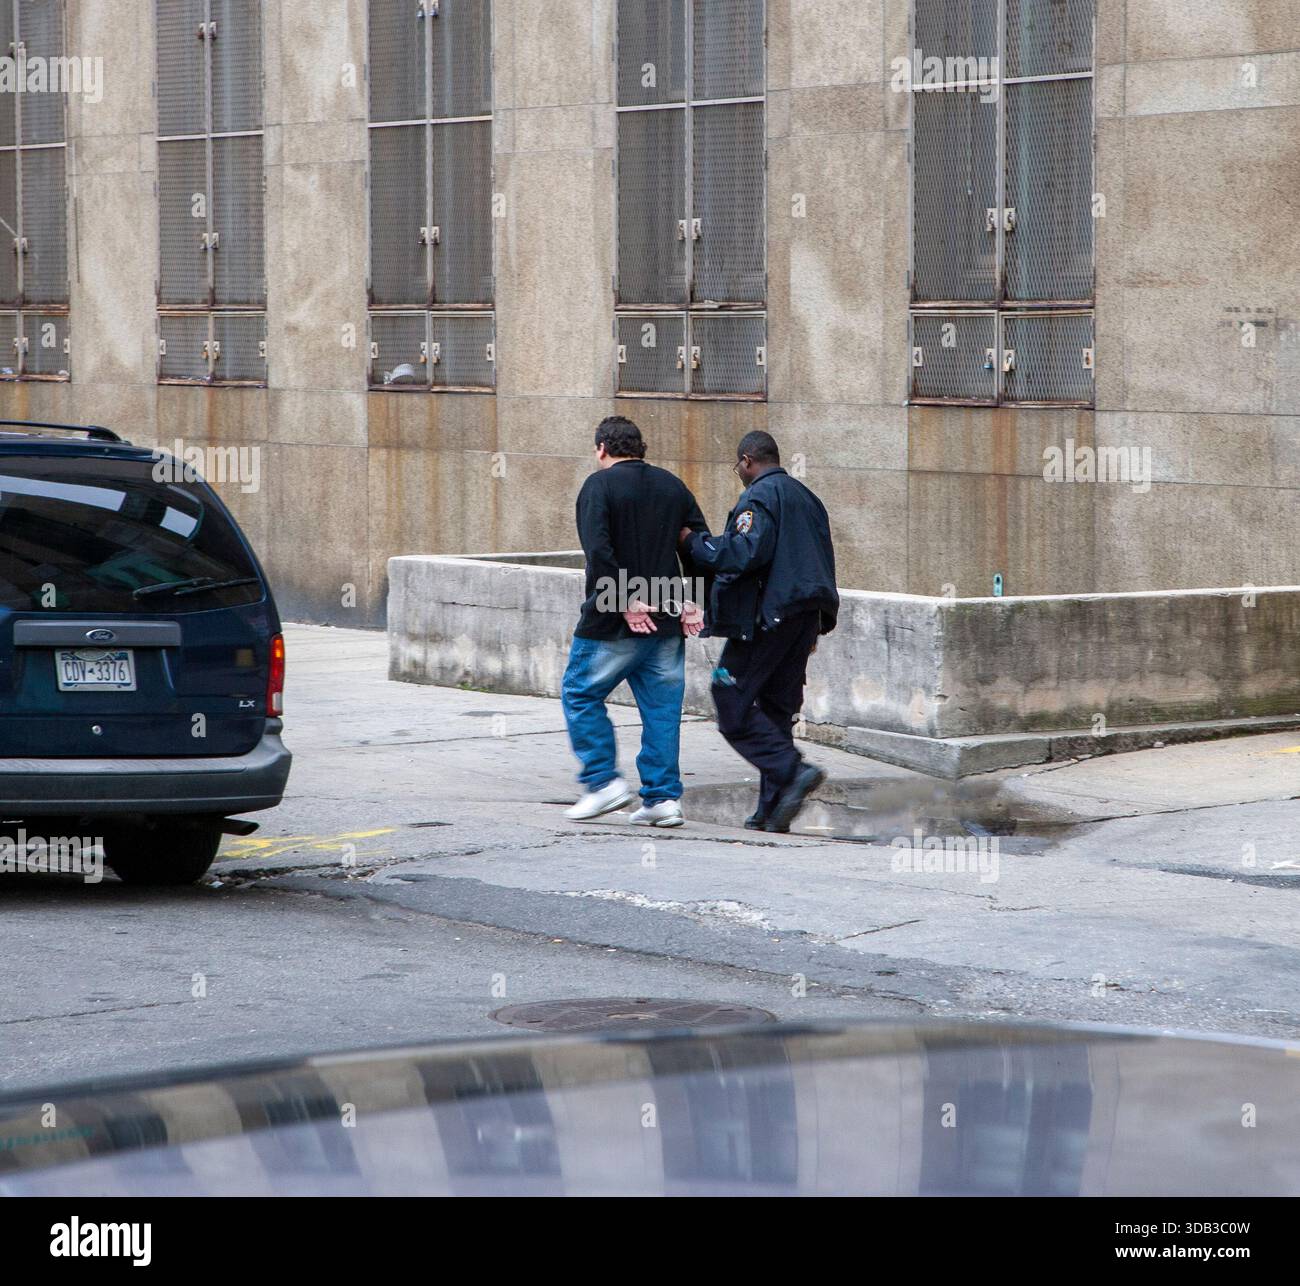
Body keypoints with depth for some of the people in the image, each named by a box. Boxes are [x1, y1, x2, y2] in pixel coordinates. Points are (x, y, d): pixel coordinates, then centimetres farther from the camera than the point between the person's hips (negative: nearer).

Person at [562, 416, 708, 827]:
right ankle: (663, 797, 5)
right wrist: (694, 603, 4)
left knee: (580, 692, 9)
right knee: (662, 708, 8)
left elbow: (599, 551, -19)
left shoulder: (600, 485, -6)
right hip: (668, 624, 5)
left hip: (612, 623, -5)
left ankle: (603, 779, 2)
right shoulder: (672, 486, 12)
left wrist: (625, 602, -17)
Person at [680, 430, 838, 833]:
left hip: (767, 617, -9)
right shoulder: (806, 497, 19)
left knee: (733, 707, -5)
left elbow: (745, 554, -23)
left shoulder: (758, 497, -9)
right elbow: (822, 563, 21)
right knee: (776, 708, 11)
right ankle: (772, 808, 8)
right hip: (805, 618, 9)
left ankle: (792, 770, -19)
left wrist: (693, 542, -9)